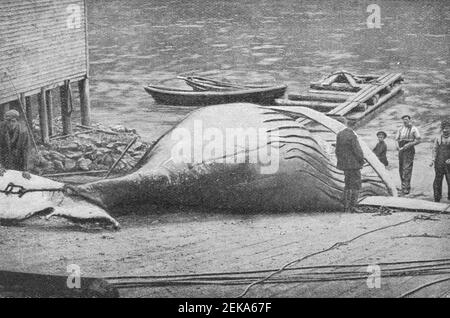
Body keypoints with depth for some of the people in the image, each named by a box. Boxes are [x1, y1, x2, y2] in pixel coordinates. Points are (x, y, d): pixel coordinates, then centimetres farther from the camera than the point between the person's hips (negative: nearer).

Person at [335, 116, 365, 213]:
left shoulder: (339, 135, 3)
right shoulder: (351, 135, -18)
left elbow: (338, 150, 10)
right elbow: (357, 150, -17)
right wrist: (361, 160, -3)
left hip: (344, 164, 7)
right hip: (353, 164, -7)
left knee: (348, 185, 15)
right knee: (356, 185, 0)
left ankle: (346, 206, 16)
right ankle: (353, 206, -3)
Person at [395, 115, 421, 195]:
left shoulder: (413, 129, -2)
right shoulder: (400, 129, 14)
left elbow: (418, 140, -4)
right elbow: (397, 140, 14)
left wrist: (409, 144, -16)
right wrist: (398, 146, -7)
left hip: (409, 150, -6)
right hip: (401, 150, 6)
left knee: (407, 169, -13)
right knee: (401, 169, 7)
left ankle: (406, 188, -15)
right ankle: (404, 185, 19)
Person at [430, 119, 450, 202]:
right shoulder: (438, 139, 9)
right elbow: (435, 150, 7)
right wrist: (433, 160, -6)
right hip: (439, 164, 2)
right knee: (437, 181, 3)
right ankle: (437, 200, 11)